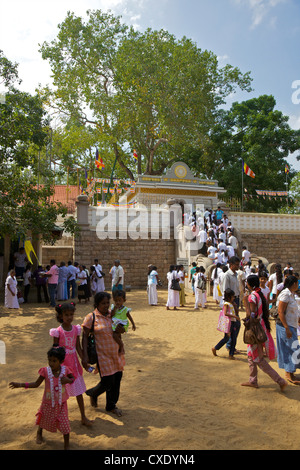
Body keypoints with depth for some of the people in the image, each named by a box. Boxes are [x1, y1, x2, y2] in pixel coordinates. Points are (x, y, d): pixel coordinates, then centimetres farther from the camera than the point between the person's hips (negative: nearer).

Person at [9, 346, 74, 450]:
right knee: (44, 419, 25)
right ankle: (39, 433, 61)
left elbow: (72, 378, 0)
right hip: (48, 403, 1)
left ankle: (66, 446, 24)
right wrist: (20, 384, -17)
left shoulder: (65, 369, -18)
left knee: (64, 425, 0)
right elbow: (36, 384, -9)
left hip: (61, 403, -1)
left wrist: (67, 380, -24)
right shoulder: (45, 371, -20)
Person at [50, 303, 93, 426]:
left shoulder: (76, 329, -3)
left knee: (79, 390, 8)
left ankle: (83, 417, 17)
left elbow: (78, 346, 4)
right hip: (62, 361, -3)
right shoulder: (58, 331, -14)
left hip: (73, 360, 3)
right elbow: (55, 349, -8)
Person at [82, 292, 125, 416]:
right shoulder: (91, 317, -12)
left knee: (117, 379, 11)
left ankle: (111, 405, 34)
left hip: (117, 352, 5)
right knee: (107, 381, -3)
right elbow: (85, 337, -11)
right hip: (103, 354, -5)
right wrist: (85, 356, -18)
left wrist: (121, 330, -8)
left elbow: (120, 329, 17)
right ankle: (93, 393, 31)